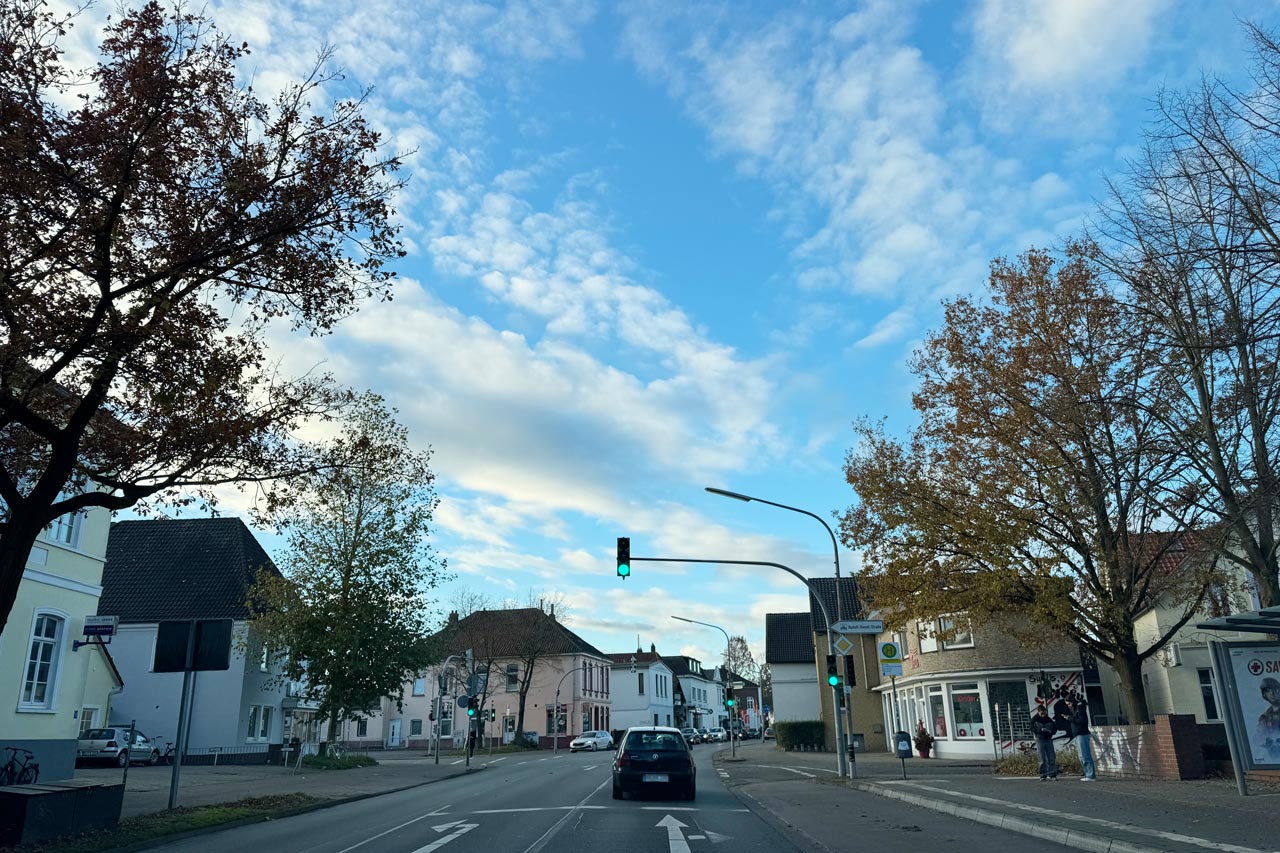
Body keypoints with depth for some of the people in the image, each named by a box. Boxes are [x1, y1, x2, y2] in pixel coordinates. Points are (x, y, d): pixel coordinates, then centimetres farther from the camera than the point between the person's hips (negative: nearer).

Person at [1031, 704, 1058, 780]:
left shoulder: (1048, 719, 5)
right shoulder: (1034, 719, -2)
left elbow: (1055, 728, 10)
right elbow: (1032, 729, -7)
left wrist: (1051, 731, -12)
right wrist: (1041, 730, -23)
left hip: (1048, 739, 3)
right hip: (1040, 740, -3)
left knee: (1052, 758, -1)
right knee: (1042, 759, -2)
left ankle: (1052, 774, 6)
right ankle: (1043, 775, 4)